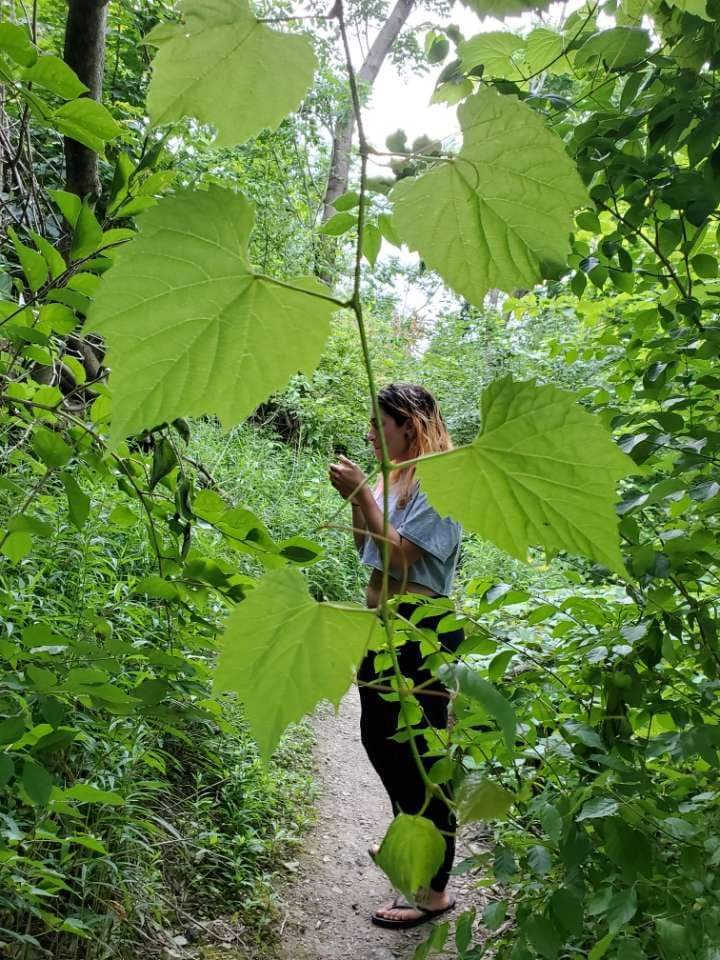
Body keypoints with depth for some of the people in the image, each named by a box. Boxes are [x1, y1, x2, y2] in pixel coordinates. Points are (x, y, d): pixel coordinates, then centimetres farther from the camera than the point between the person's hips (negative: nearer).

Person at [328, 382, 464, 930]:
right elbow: (366, 549, 16)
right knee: (380, 737, 23)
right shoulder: (393, 479, 10)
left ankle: (435, 891, 12)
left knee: (420, 756, -2)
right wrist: (353, 500, 1)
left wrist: (362, 493, -22)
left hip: (419, 631, -10)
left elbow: (400, 555, -23)